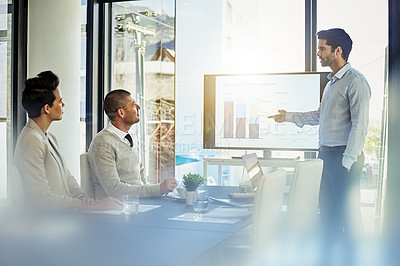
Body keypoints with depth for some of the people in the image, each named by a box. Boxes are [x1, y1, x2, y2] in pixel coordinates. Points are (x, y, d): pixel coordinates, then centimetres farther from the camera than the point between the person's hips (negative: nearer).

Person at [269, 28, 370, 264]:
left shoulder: (355, 81, -11)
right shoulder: (332, 82, 18)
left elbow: (360, 125, -17)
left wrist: (347, 161, -19)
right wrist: (288, 116, 27)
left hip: (345, 156, -9)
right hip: (329, 156, 9)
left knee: (348, 213, -4)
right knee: (327, 210, 14)